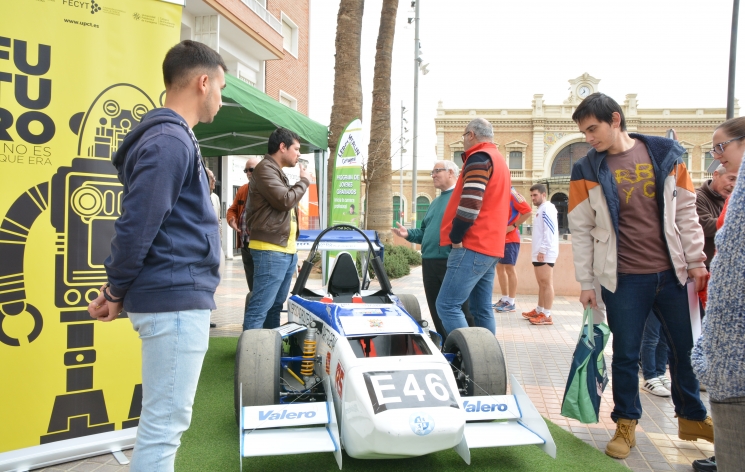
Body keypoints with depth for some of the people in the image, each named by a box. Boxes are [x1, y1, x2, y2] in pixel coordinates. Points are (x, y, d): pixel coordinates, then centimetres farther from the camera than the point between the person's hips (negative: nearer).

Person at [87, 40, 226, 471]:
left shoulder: (173, 137, 17)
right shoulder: (170, 141, -15)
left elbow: (149, 223, 17)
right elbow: (136, 225, -19)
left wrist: (119, 289, 15)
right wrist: (117, 291, -6)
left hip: (179, 297, 10)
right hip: (174, 299, -10)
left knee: (165, 417, 19)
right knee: (165, 420, -1)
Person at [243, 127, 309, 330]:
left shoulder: (277, 172, 24)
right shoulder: (265, 169, -8)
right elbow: (285, 200, -19)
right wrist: (304, 181, -2)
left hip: (287, 250, 10)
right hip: (271, 250, -10)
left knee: (275, 306, 14)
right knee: (259, 308, -10)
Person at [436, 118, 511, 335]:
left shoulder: (479, 158, -8)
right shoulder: (498, 159, 23)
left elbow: (471, 203, -20)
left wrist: (456, 236, -11)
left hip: (473, 246, -10)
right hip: (491, 246, 10)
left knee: (447, 305, -11)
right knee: (482, 309, 10)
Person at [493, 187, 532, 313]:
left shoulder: (511, 194, -13)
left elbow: (527, 211, -19)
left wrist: (514, 226, -17)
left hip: (510, 238, -8)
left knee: (509, 268, -5)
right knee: (500, 267, 11)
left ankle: (511, 303, 1)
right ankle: (504, 299, 20)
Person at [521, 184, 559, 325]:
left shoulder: (547, 209, -11)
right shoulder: (541, 210, 22)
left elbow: (549, 231, -20)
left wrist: (543, 250, -21)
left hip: (545, 253, -11)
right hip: (540, 253, 11)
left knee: (546, 283, -9)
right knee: (541, 283, 14)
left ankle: (546, 315, -8)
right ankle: (539, 311, 21)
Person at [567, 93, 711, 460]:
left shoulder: (665, 154, 1)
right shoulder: (587, 170, -2)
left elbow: (686, 212, 7)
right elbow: (580, 230, 0)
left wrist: (695, 260, 5)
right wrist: (586, 283, -1)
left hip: (671, 273, 2)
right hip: (623, 279, -2)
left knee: (685, 349, 13)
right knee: (626, 355, 5)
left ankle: (692, 418, 33)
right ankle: (626, 425, 22)